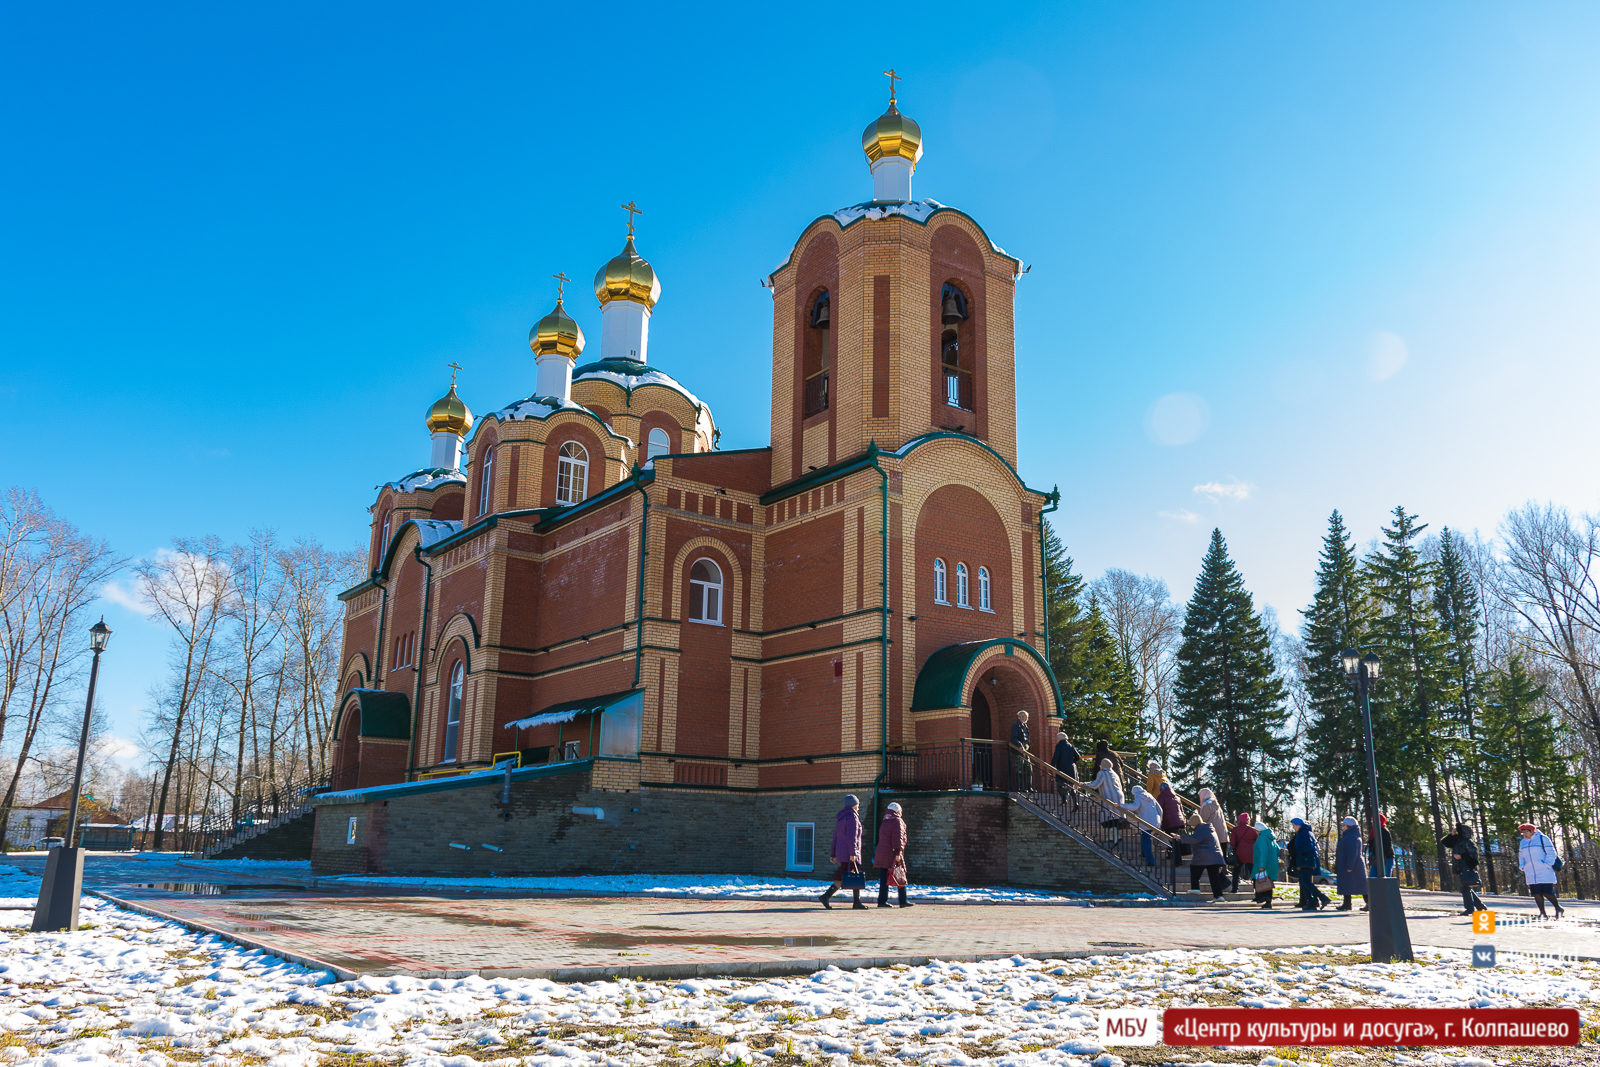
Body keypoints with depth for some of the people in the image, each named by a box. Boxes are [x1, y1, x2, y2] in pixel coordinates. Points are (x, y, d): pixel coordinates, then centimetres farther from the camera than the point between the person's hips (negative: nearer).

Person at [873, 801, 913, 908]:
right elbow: (898, 838, -15)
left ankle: (882, 901, 1)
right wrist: (898, 853, -19)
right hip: (892, 854, -7)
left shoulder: (884, 823, 18)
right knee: (901, 878, 1)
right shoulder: (897, 822, -6)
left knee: (884, 879, 5)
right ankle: (903, 901, 3)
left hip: (881, 854, 7)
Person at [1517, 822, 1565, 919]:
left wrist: (1547, 865, -13)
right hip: (1531, 874, 6)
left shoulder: (1542, 839, -4)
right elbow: (1521, 857, 23)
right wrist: (1523, 868, 11)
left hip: (1544, 872, -5)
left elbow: (1551, 853, -6)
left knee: (1547, 892, -7)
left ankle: (1558, 908, 14)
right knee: (1536, 894, 0)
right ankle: (1543, 914, 3)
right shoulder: (1523, 843, 15)